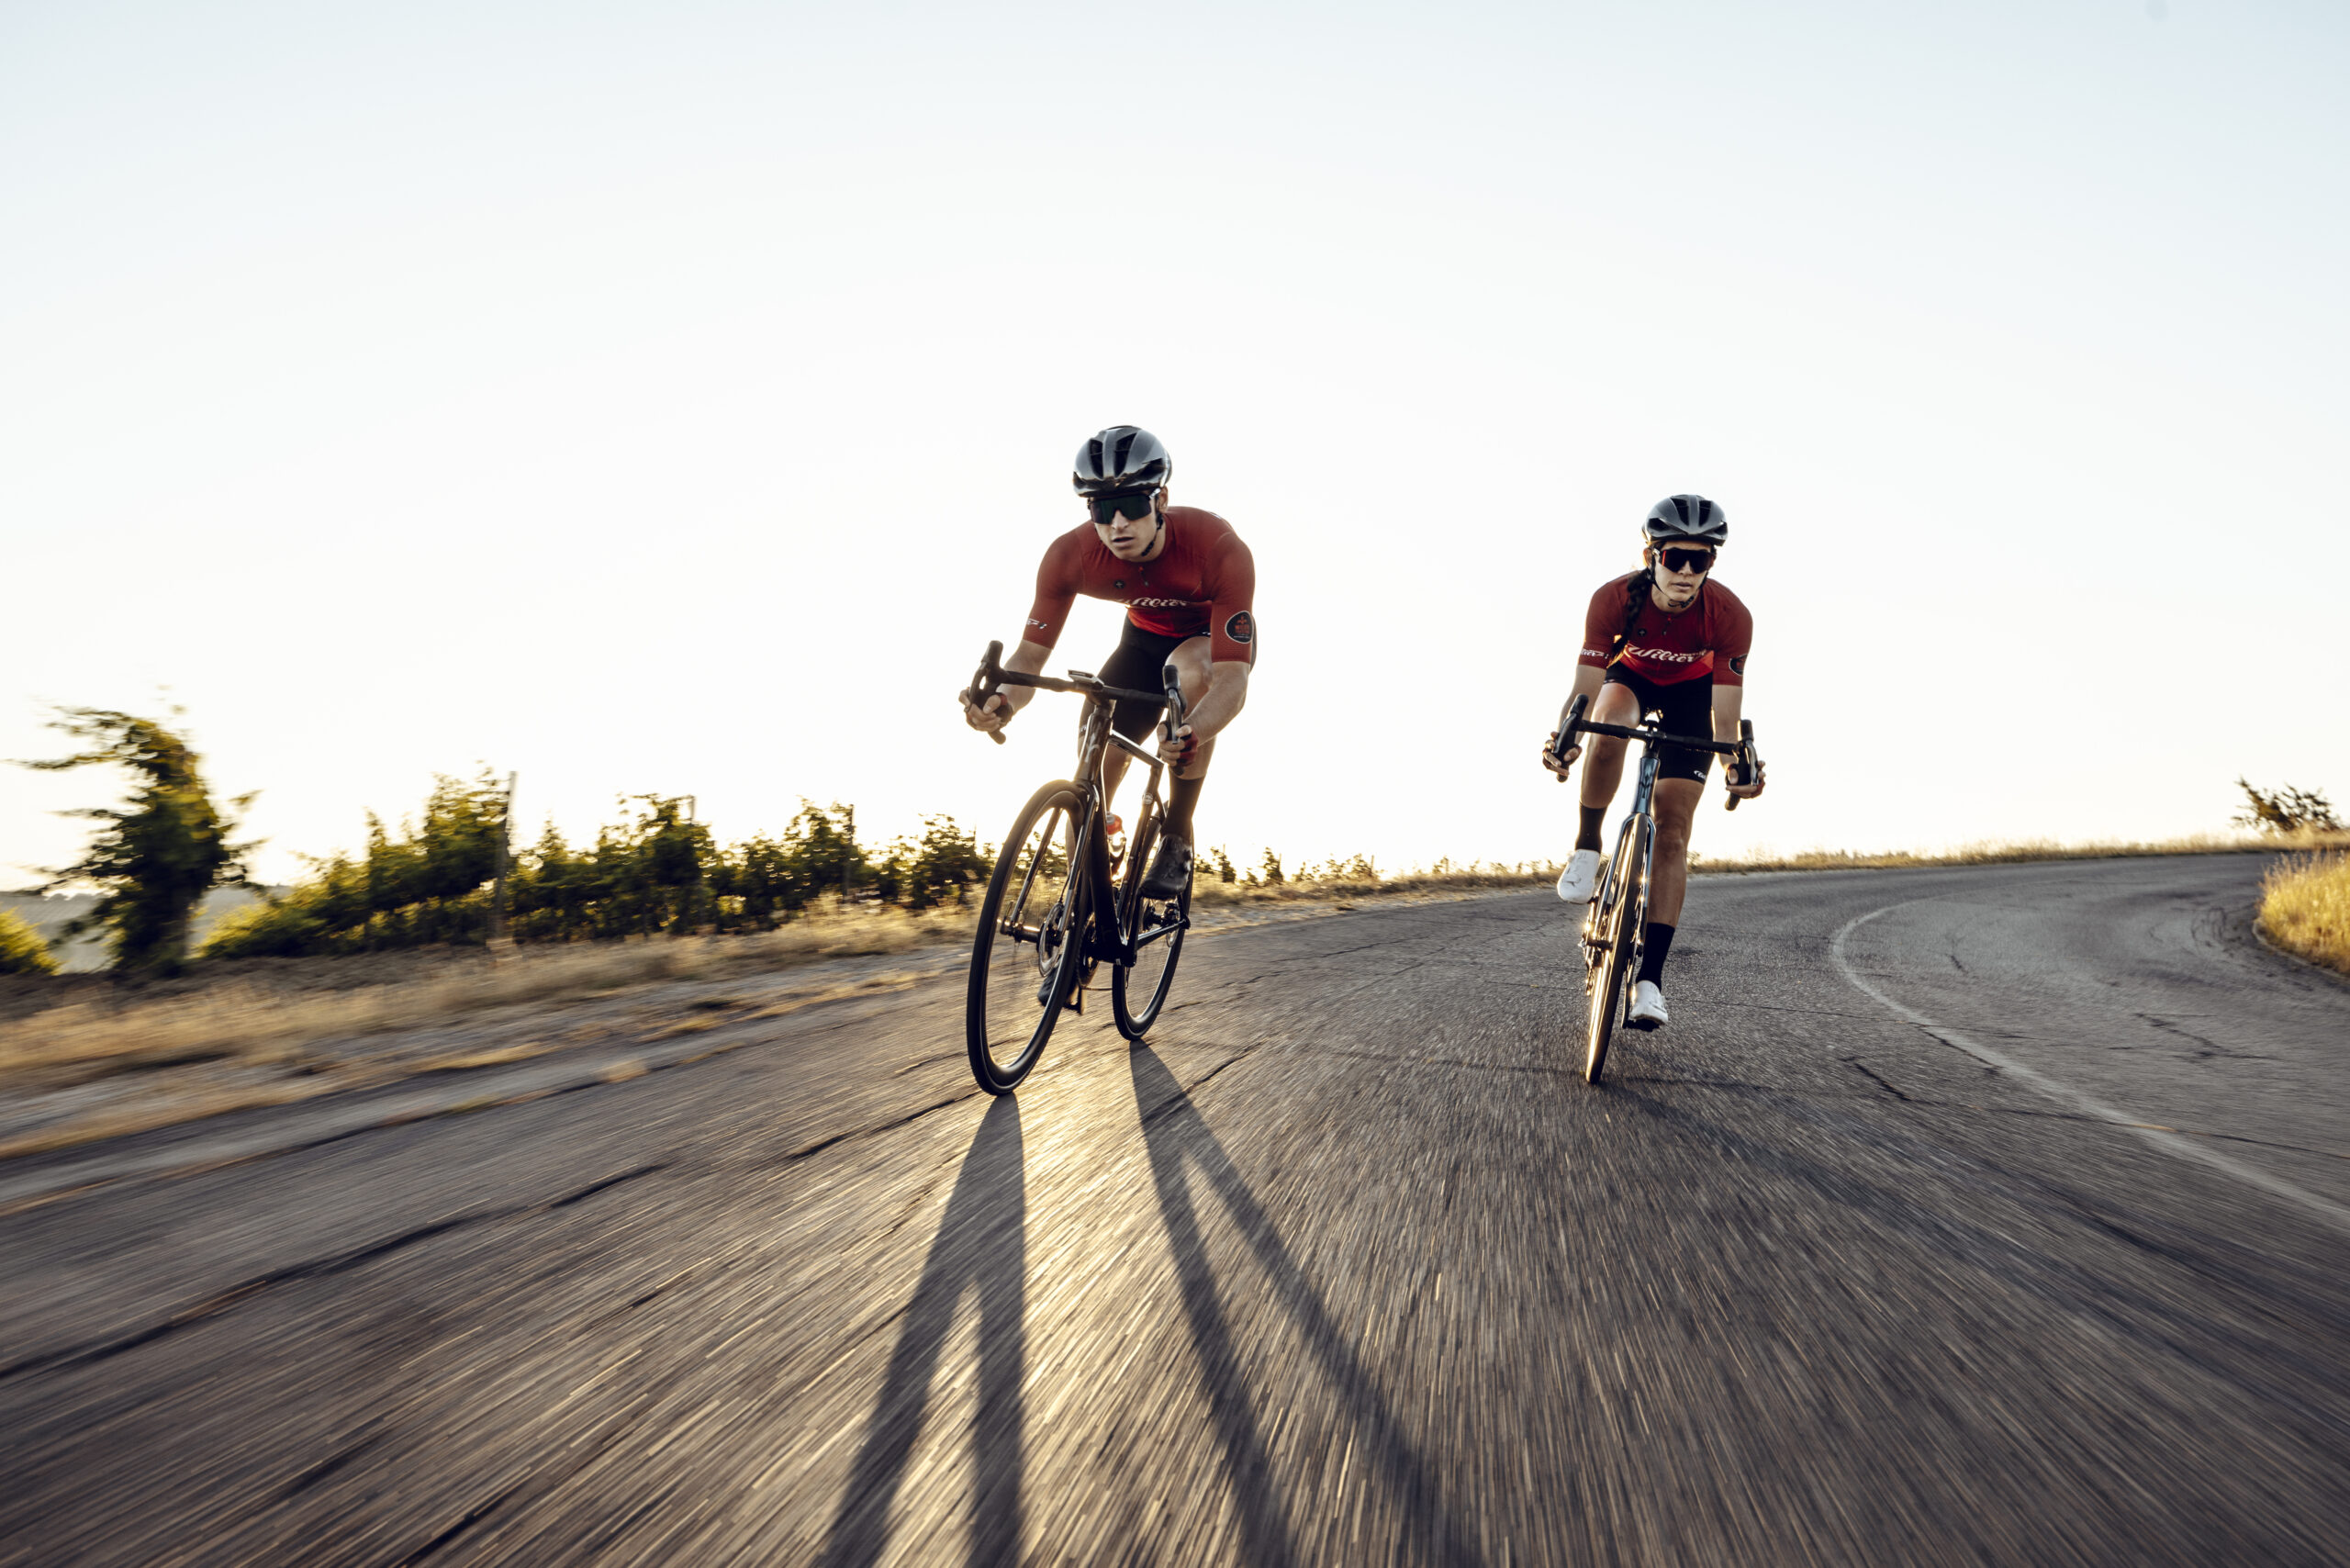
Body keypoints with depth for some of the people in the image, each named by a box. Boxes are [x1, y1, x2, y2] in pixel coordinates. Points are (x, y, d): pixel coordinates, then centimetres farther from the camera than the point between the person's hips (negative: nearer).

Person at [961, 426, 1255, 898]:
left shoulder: (1220, 550, -38)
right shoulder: (1070, 555, -28)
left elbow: (1232, 679, -43)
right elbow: (1030, 654, -24)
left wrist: (1193, 735, -65)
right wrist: (1002, 701, -48)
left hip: (1218, 636, -3)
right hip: (1145, 637, 3)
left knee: (1192, 668, -40)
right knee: (1092, 771, -13)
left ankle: (1176, 841, -24)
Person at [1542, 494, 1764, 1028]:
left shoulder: (1730, 615, -31)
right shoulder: (1614, 598, -32)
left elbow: (1725, 711, -31)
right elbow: (1586, 689, -35)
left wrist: (1737, 766, -49)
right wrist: (1565, 740, -53)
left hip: (1691, 692, 0)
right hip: (1630, 676, 1)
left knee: (1672, 826, -12)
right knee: (1610, 726, -39)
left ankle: (1650, 975, -12)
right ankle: (1587, 846, -16)